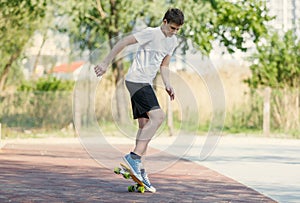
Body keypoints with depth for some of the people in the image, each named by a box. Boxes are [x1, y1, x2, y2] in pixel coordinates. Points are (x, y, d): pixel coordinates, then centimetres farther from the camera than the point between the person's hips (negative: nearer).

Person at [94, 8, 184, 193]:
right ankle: (134, 156, -24)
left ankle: (139, 170, 6)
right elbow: (123, 43, -10)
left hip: (146, 84, 9)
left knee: (145, 125, 5)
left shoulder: (173, 42, 14)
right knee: (158, 116, -23)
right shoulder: (151, 33, -12)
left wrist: (168, 85, 9)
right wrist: (106, 64, -9)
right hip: (136, 80, -9)